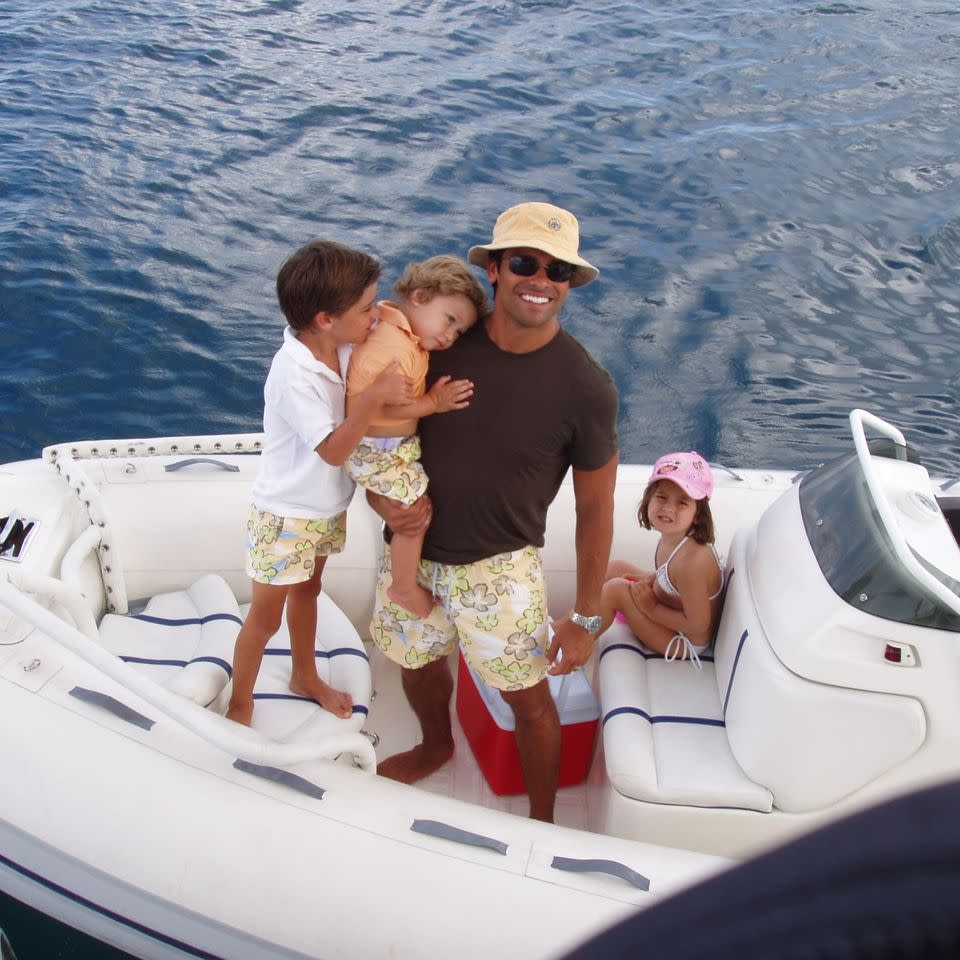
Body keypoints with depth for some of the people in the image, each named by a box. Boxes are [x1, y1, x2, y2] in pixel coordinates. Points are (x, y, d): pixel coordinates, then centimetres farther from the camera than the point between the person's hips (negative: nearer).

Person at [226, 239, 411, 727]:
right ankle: (240, 708, 33)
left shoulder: (344, 345, -12)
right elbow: (333, 449, -33)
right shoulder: (294, 374, -33)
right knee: (265, 617, 11)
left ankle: (305, 678, 51)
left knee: (307, 591, 28)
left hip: (326, 509, 8)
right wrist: (376, 395, -40)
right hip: (285, 517, -7)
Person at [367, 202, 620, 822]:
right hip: (413, 550, 4)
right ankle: (436, 748, 59)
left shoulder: (586, 389, -18)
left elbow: (595, 508, -9)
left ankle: (542, 820, 38)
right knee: (417, 662, 26)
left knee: (530, 701, 9)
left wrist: (585, 619, -7)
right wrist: (383, 497, -15)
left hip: (498, 568, -3)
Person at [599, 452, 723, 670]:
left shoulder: (691, 560, -35)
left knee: (615, 589, -19)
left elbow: (698, 625, -27)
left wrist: (652, 608, -18)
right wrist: (651, 579, -5)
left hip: (686, 642, -9)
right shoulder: (674, 537, -11)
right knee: (615, 568, 10)